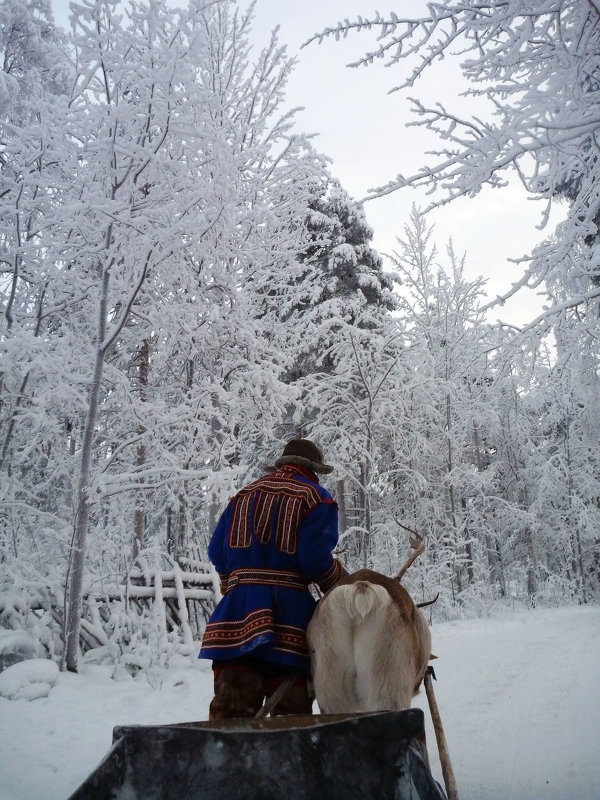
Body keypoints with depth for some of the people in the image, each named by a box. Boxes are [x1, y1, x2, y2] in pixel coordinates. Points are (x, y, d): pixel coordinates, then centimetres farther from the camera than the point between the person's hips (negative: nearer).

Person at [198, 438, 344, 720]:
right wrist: (343, 588, 7)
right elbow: (316, 559, -11)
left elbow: (217, 551, 13)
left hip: (237, 612, 4)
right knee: (291, 710, 6)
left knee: (231, 704, 5)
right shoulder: (316, 498, 2)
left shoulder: (244, 494, 17)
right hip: (289, 610, -4)